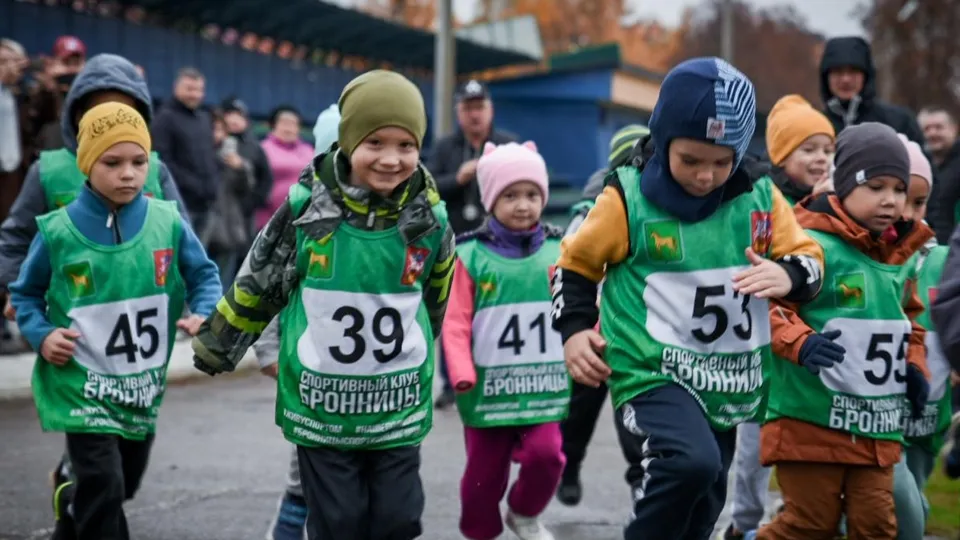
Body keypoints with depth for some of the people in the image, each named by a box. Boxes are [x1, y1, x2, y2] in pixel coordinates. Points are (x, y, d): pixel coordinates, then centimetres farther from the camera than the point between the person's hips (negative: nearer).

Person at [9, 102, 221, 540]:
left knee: (125, 484, 22)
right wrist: (40, 335, -13)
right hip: (82, 388, -4)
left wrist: (204, 317, -15)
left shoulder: (168, 222, -8)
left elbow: (204, 276, 4)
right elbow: (25, 293, 3)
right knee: (103, 492, -11)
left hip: (143, 388, 4)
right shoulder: (58, 231, -12)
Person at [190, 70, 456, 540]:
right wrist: (215, 348, 13)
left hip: (399, 411, 2)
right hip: (321, 407, -2)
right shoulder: (306, 210, -12)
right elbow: (255, 288, 2)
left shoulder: (429, 219, -5)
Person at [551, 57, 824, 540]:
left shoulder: (760, 198, 1)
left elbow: (808, 258, 6)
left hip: (725, 387, 5)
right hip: (652, 375, -5)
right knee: (691, 463, -33)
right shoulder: (628, 199, -8)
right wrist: (574, 331, -9)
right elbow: (576, 264, 5)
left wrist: (788, 276, -17)